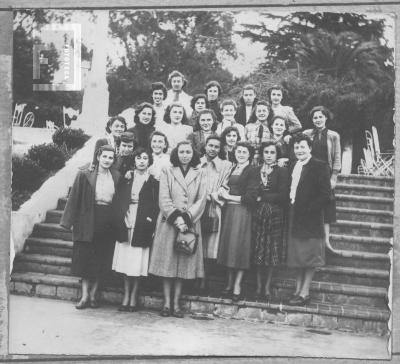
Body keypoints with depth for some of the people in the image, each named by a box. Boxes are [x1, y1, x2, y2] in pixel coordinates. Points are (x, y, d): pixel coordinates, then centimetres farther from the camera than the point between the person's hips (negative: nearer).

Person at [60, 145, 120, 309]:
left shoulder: (117, 177, 6)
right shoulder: (85, 175, -1)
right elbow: (75, 198, -1)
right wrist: (70, 221, -4)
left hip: (108, 222, 2)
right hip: (88, 221, -2)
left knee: (101, 260, 5)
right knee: (86, 258, 0)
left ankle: (93, 294, 15)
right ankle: (85, 295, 7)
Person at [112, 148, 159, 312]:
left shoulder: (153, 181, 3)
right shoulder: (125, 179, 9)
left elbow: (156, 205, 0)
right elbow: (118, 201, 6)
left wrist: (150, 221, -10)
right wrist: (122, 218, -6)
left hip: (142, 225, -2)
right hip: (125, 224, 2)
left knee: (137, 263, -1)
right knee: (125, 262, 4)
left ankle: (133, 297, 9)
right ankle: (126, 296, 13)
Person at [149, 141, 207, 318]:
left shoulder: (199, 174, 9)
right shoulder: (167, 172, 6)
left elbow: (201, 200, 1)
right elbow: (164, 199, -2)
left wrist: (186, 219, -11)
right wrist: (176, 218, -14)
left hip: (190, 224, 1)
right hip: (168, 222, -1)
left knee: (183, 264, 1)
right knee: (167, 262, -1)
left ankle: (176, 303, 6)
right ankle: (167, 303, 4)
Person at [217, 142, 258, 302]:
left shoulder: (251, 171, -6)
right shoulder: (232, 169, 14)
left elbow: (251, 197, -12)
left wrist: (229, 197, -8)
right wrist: (223, 194, 2)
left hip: (242, 212, -6)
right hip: (229, 211, 6)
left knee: (239, 247, -4)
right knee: (229, 246, 6)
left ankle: (237, 286, 2)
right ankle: (230, 284, 13)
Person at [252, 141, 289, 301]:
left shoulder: (282, 171, -2)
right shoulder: (256, 171, 7)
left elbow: (283, 196, -9)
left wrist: (262, 197, -7)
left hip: (275, 215, -2)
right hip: (258, 214, 2)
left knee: (273, 251, 3)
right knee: (258, 251, 4)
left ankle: (267, 286, 12)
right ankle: (258, 286, 13)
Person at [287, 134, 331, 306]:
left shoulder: (319, 166, -9)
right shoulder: (293, 167, 13)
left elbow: (325, 194, -14)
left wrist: (308, 209, -18)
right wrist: (290, 203, -1)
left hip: (310, 218, -7)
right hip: (294, 217, 7)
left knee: (309, 258, 0)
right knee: (297, 257, 11)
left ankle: (305, 292, 4)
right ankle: (298, 290, 18)